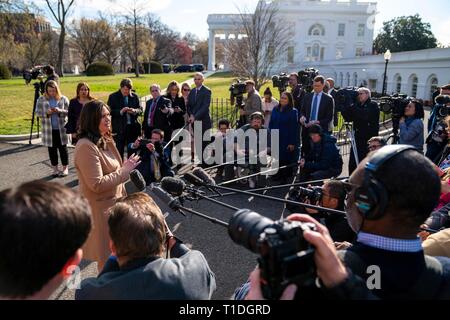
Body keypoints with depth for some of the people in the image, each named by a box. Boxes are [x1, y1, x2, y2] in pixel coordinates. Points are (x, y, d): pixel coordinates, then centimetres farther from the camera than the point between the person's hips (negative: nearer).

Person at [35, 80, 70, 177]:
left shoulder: (63, 99, 0)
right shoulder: (41, 99, 1)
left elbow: (69, 112, -2)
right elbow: (37, 113, 1)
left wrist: (60, 111, -21)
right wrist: (46, 113, -18)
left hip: (61, 128, -1)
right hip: (48, 129, 1)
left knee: (63, 148, 6)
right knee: (52, 149, 9)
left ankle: (65, 168, 16)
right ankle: (55, 168, 20)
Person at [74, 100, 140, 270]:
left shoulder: (105, 140, 6)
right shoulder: (86, 147, -23)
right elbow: (97, 185, -26)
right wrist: (125, 171, -21)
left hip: (114, 202, 9)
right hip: (100, 208, -9)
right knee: (108, 257, 7)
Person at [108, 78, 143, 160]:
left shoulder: (135, 96, 7)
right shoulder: (113, 97, 0)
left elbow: (141, 110, 8)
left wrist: (135, 111, -13)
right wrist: (120, 111, -19)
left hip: (133, 127, 2)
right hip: (119, 128, -2)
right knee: (120, 150, 4)